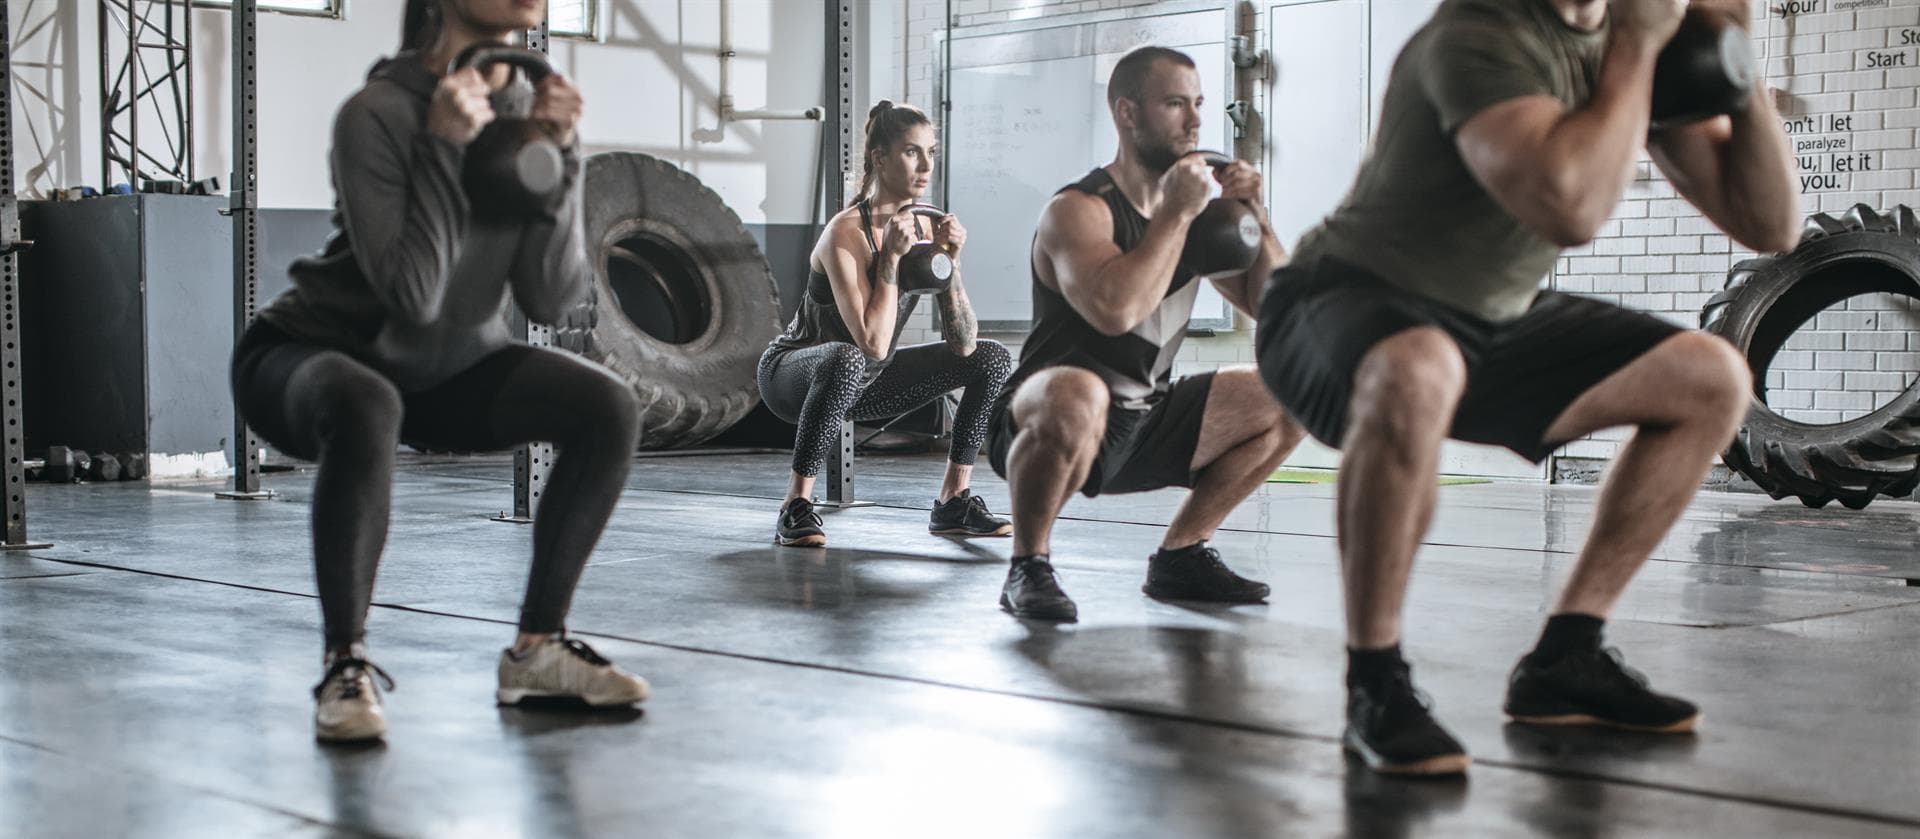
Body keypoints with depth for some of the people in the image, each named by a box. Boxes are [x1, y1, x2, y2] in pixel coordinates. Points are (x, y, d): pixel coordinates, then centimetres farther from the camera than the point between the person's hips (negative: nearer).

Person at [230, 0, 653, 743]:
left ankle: (538, 649, -4)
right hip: (308, 354, -6)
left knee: (608, 409, -14)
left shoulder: (529, 109, -6)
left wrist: (557, 157, -20)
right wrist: (443, 146, -31)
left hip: (447, 369, 6)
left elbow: (550, 300, -11)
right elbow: (411, 297, -30)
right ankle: (346, 665, -24)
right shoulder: (377, 114, -23)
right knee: (367, 410, -39)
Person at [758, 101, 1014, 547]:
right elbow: (873, 345, -33)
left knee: (993, 359, -4)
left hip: (869, 383, 7)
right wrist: (891, 257, -31)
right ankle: (796, 507, -27)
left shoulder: (928, 228, -6)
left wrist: (950, 262, -19)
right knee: (848, 361, -41)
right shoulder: (846, 233, -26)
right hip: (794, 375, -7)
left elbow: (963, 344, -9)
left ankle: (953, 502, 4)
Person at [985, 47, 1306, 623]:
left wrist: (1256, 220, -7)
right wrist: (1177, 214, -25)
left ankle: (1181, 555, 13)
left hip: (1142, 425, 8)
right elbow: (1116, 309, -36)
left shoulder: (1195, 209, 7)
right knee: (1076, 397, -42)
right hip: (1045, 424, -8)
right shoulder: (1079, 209, -17)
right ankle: (1029, 565, -18)